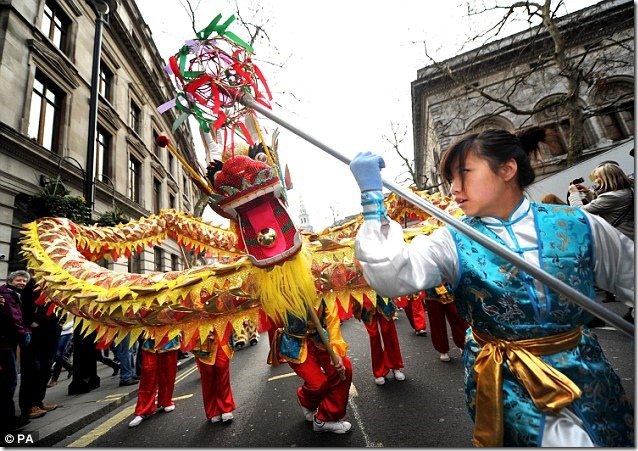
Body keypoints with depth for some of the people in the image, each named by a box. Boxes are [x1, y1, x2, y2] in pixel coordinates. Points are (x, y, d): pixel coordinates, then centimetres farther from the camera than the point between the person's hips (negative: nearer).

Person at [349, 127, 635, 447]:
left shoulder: (577, 224, -7)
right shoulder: (453, 242, -14)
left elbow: (629, 278, 7)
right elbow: (391, 276, -29)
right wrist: (372, 196, -34)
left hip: (586, 377, 4)